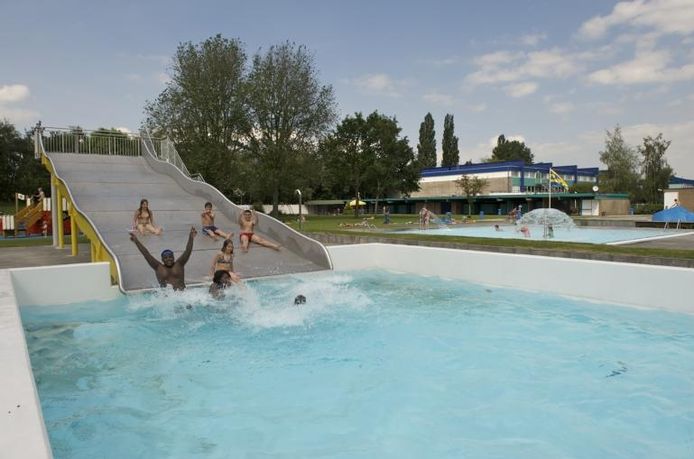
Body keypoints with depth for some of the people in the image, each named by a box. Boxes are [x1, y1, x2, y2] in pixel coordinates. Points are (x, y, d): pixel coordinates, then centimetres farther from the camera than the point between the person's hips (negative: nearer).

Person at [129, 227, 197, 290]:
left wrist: (191, 238, -10)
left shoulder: (179, 264, 11)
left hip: (181, 292, -2)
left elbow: (187, 251, 3)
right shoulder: (158, 267, 11)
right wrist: (136, 241, 5)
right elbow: (146, 254, 9)